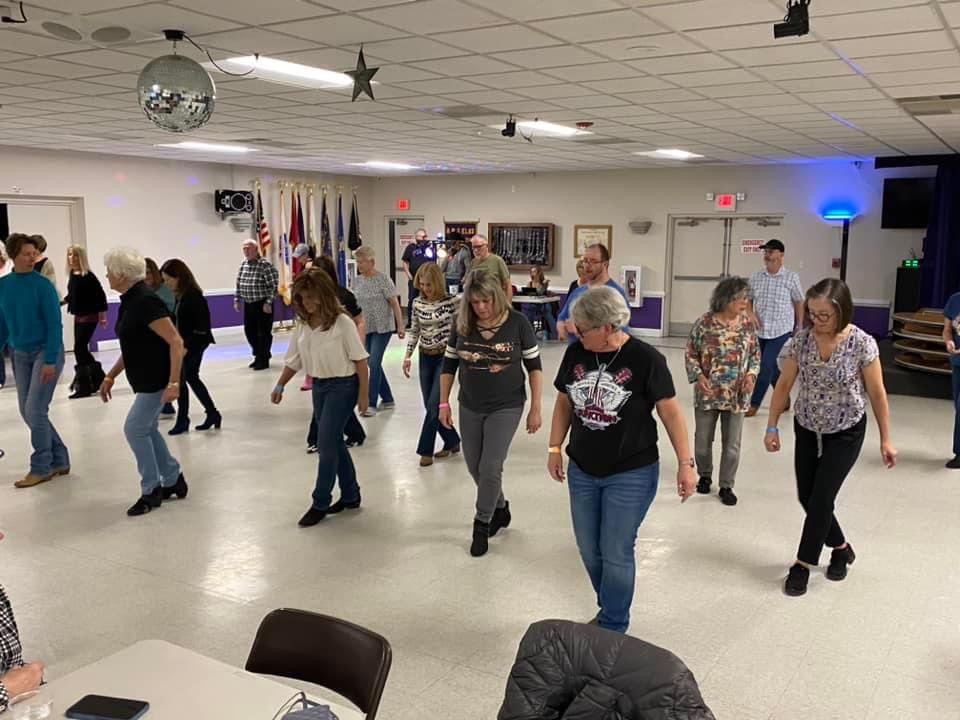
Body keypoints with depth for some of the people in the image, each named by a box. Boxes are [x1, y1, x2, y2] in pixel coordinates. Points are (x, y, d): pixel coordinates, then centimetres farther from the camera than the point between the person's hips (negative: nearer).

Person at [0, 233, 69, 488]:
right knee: (27, 412, 8)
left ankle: (41, 468, 5)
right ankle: (59, 461, 20)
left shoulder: (43, 285, -12)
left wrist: (50, 361, -19)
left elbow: (54, 325, -13)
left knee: (35, 411, -8)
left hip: (45, 352, -6)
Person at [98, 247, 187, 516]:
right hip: (143, 379, 10)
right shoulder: (129, 301, 9)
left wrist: (174, 383, -27)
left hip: (158, 379, -10)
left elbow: (175, 342, -24)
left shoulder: (146, 301, -21)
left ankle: (152, 490, 8)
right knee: (147, 430, 15)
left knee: (135, 429, -5)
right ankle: (173, 481, 27)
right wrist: (111, 376, 18)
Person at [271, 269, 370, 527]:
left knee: (326, 443, -6)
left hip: (342, 386, -7)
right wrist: (280, 386, 3)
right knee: (334, 442, 13)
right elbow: (294, 359, 11)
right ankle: (350, 495, 27)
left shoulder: (341, 322, -16)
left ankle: (320, 503, 6)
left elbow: (360, 360, -13)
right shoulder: (303, 324, 3)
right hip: (319, 386, 7)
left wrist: (363, 394, -13)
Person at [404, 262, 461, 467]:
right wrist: (408, 356, 5)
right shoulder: (417, 303, 2)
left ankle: (426, 450, 5)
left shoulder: (451, 302, -11)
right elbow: (414, 331, 10)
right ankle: (452, 442, 26)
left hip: (445, 356, -5)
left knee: (434, 405, -8)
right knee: (431, 406, 9)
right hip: (425, 358, 5)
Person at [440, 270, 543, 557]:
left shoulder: (517, 323, -13)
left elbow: (534, 366, -6)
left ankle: (482, 524, 17)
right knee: (475, 467, 13)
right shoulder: (462, 324, -6)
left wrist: (535, 409, -7)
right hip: (470, 407, 4)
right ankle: (500, 509, 39)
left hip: (506, 407, -4)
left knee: (490, 468, -5)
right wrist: (444, 403, 2)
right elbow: (449, 365, 4)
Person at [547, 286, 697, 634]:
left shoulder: (645, 359, -15)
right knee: (589, 551, 14)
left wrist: (685, 463, -10)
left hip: (631, 474, -5)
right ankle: (609, 608, 38)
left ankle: (612, 629, 22)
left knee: (616, 554, 3)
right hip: (582, 471, 5)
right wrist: (555, 448, 11)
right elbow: (564, 403, 10)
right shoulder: (576, 353, -3)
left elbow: (671, 411, -9)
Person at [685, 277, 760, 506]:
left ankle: (726, 486, 22)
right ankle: (704, 476, 37)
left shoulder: (748, 323, -2)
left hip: (737, 395, 2)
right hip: (707, 393, -1)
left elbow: (755, 353, 9)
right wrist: (699, 376, -17)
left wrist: (751, 373, -8)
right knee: (703, 440, 12)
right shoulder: (704, 323, -10)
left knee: (732, 444, 7)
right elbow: (691, 354, -3)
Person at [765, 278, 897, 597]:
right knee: (806, 498, 10)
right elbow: (784, 385, -2)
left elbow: (877, 393, -10)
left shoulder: (862, 344, -19)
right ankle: (841, 548, 35)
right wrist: (772, 427, -2)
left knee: (821, 500, -5)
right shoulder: (801, 340, -11)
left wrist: (886, 439, -4)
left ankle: (803, 564, 13)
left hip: (846, 433, -4)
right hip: (807, 429, 4)